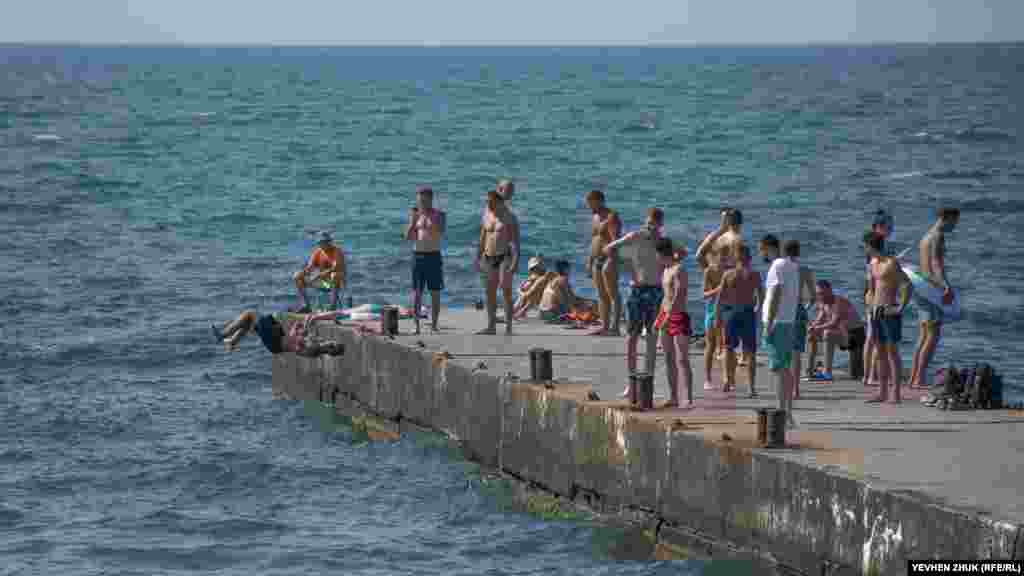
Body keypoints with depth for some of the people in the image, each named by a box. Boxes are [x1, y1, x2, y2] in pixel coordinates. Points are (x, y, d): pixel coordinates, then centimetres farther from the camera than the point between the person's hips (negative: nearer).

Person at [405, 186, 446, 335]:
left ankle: (434, 325, 3)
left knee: (435, 292, -1)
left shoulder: (439, 215, 0)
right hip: (418, 256, 2)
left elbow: (440, 234, -16)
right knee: (416, 292, -2)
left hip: (433, 256, -2)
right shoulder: (415, 215, 9)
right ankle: (416, 325, -1)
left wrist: (428, 219, -26)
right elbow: (408, 237, 3)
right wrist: (413, 221, -12)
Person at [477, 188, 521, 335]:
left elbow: (516, 240, -13)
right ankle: (491, 327, 12)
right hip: (490, 258, 7)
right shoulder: (487, 217, 12)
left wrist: (516, 261, -22)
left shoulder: (509, 218, -7)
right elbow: (482, 239, 18)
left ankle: (508, 327, -12)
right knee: (490, 292, 7)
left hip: (505, 257, -7)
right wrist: (478, 257, 13)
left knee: (506, 291, -11)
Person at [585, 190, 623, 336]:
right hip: (597, 260, 9)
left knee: (612, 294, -10)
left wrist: (612, 261, -29)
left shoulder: (611, 217, -10)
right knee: (601, 295, 7)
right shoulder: (595, 217, 19)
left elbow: (615, 239, -19)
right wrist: (589, 261, 19)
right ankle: (604, 327, 8)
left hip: (609, 258, -9)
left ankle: (614, 328, -13)